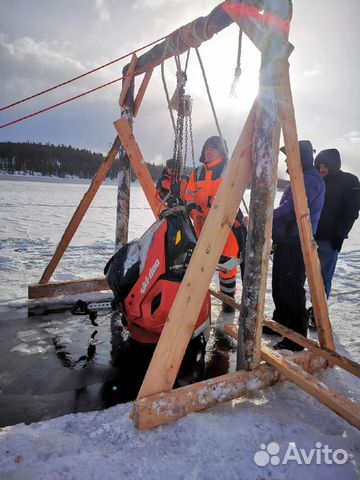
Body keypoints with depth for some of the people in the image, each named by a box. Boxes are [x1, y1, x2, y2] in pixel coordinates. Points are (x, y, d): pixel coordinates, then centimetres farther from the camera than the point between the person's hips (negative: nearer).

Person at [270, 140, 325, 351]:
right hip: (286, 243, 10)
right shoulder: (301, 179, 20)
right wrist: (277, 235, 20)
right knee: (279, 287, 18)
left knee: (291, 290, -6)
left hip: (296, 246, -10)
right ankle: (280, 324, 34)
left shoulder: (310, 180, -14)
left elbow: (289, 209, -25)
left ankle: (296, 339, 6)